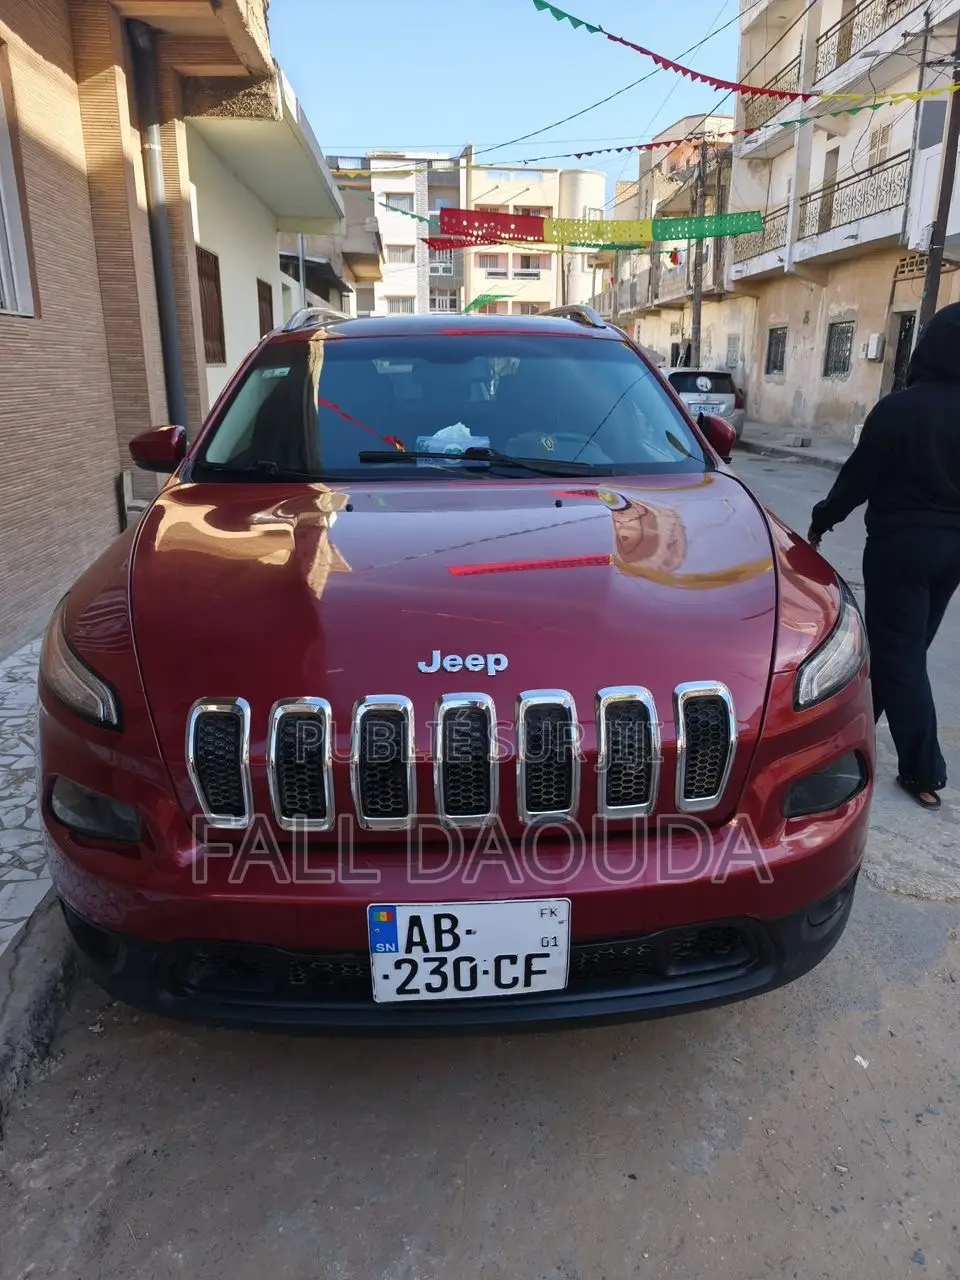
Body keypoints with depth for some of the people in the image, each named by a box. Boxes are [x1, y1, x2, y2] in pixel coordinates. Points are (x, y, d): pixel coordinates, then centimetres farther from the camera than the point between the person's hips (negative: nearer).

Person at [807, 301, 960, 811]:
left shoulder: (899, 408, -16)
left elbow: (860, 476, -11)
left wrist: (822, 519, 4)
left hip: (901, 542, -6)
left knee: (899, 652, 0)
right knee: (906, 646, 18)